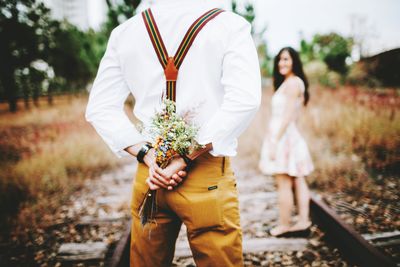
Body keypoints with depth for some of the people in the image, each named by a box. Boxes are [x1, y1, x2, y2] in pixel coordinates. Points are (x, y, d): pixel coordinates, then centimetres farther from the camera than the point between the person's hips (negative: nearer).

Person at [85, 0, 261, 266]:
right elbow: (244, 100, -17)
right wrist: (186, 158, -14)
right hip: (208, 175, -3)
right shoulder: (230, 25, -3)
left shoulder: (123, 32, 6)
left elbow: (100, 109, 3)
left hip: (149, 173, 4)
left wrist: (147, 155, -4)